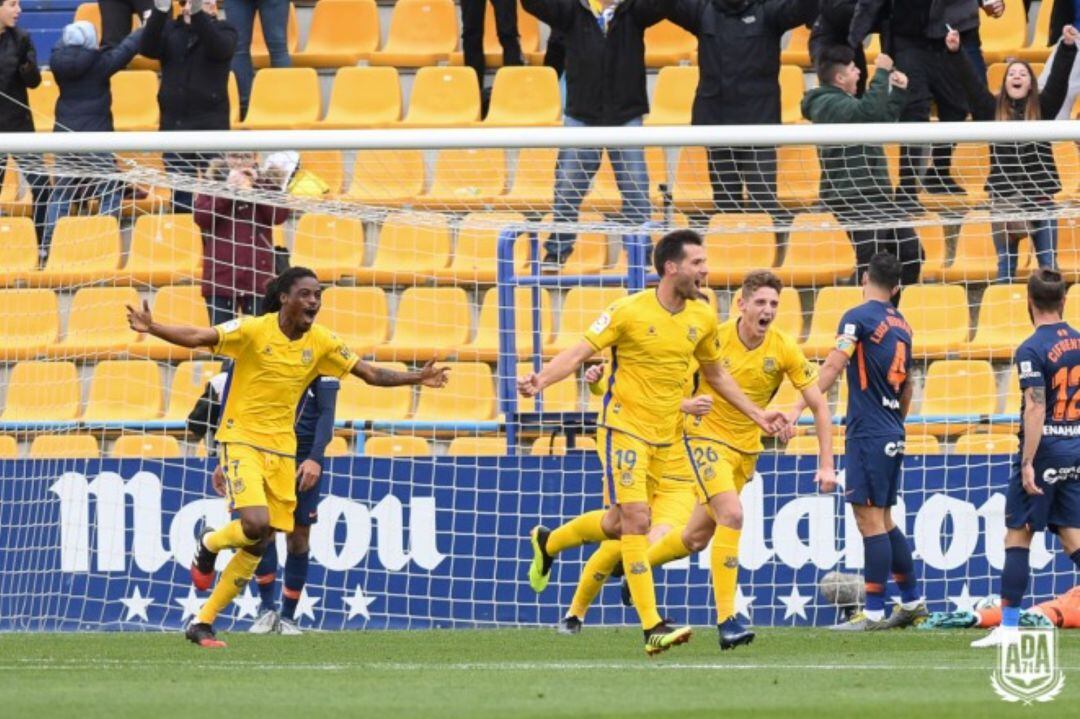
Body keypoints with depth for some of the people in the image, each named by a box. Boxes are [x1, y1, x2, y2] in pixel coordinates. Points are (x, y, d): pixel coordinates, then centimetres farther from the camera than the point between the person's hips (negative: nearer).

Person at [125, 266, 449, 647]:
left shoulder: (321, 343, 2)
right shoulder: (253, 330, -12)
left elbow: (371, 374, 11)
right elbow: (196, 337, -20)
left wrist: (417, 378, 0)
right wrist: (151, 328, -35)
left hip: (281, 450, 5)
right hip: (242, 440, -5)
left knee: (258, 545, 4)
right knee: (256, 524, -25)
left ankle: (203, 622, 16)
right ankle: (209, 544, 10)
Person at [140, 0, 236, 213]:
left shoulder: (223, 30, 4)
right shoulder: (170, 30, 9)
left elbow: (219, 48, -18)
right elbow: (148, 49, -9)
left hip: (211, 123, -2)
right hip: (174, 122, 2)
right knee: (180, 193, 6)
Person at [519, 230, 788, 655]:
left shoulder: (702, 318, 4)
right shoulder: (630, 312, -13)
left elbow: (715, 373, 21)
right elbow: (580, 352, -12)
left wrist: (756, 414, 19)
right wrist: (541, 380, -29)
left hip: (664, 436, 6)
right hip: (624, 427, -6)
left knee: (618, 523, 14)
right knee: (636, 520, -15)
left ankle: (547, 542, 43)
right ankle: (652, 628, -17)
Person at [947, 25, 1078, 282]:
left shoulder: (1041, 109, 4)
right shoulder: (993, 110, 4)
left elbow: (1059, 79, -8)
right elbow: (970, 82, -4)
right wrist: (955, 53, -16)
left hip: (1040, 197, 0)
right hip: (1004, 198, 0)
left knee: (1048, 264, 4)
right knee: (1006, 264, 6)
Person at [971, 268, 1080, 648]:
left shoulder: (1031, 350, -13)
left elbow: (1035, 408, -19)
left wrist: (1028, 463, -19)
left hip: (1044, 450, -6)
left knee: (1017, 536, 0)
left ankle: (1008, 625, -1)